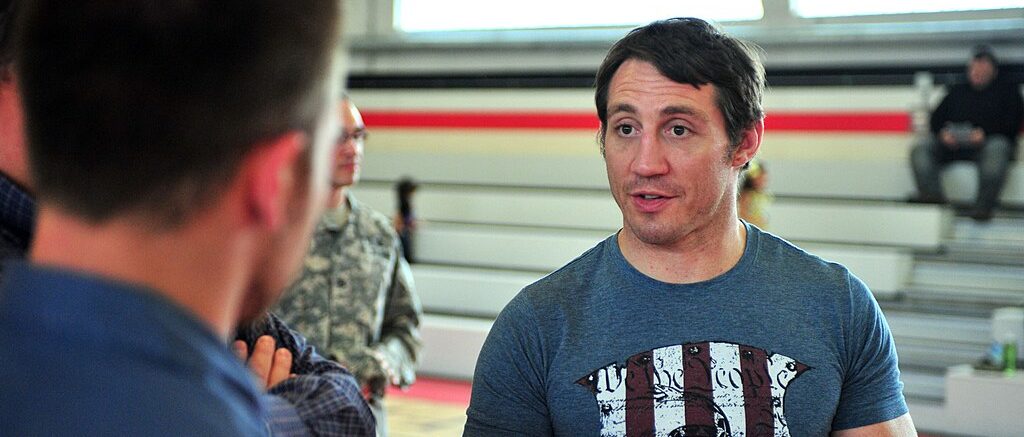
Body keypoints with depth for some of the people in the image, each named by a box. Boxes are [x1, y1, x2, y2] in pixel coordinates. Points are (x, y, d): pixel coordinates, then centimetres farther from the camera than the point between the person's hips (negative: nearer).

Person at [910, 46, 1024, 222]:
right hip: (952, 144, 4)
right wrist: (943, 133, -7)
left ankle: (985, 205, -39)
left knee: (996, 149, -39)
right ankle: (932, 194, -35)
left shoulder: (1007, 90, 18)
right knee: (920, 148, -20)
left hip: (989, 141, -3)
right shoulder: (957, 91, 28)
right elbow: (936, 120, 18)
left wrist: (985, 133, -17)